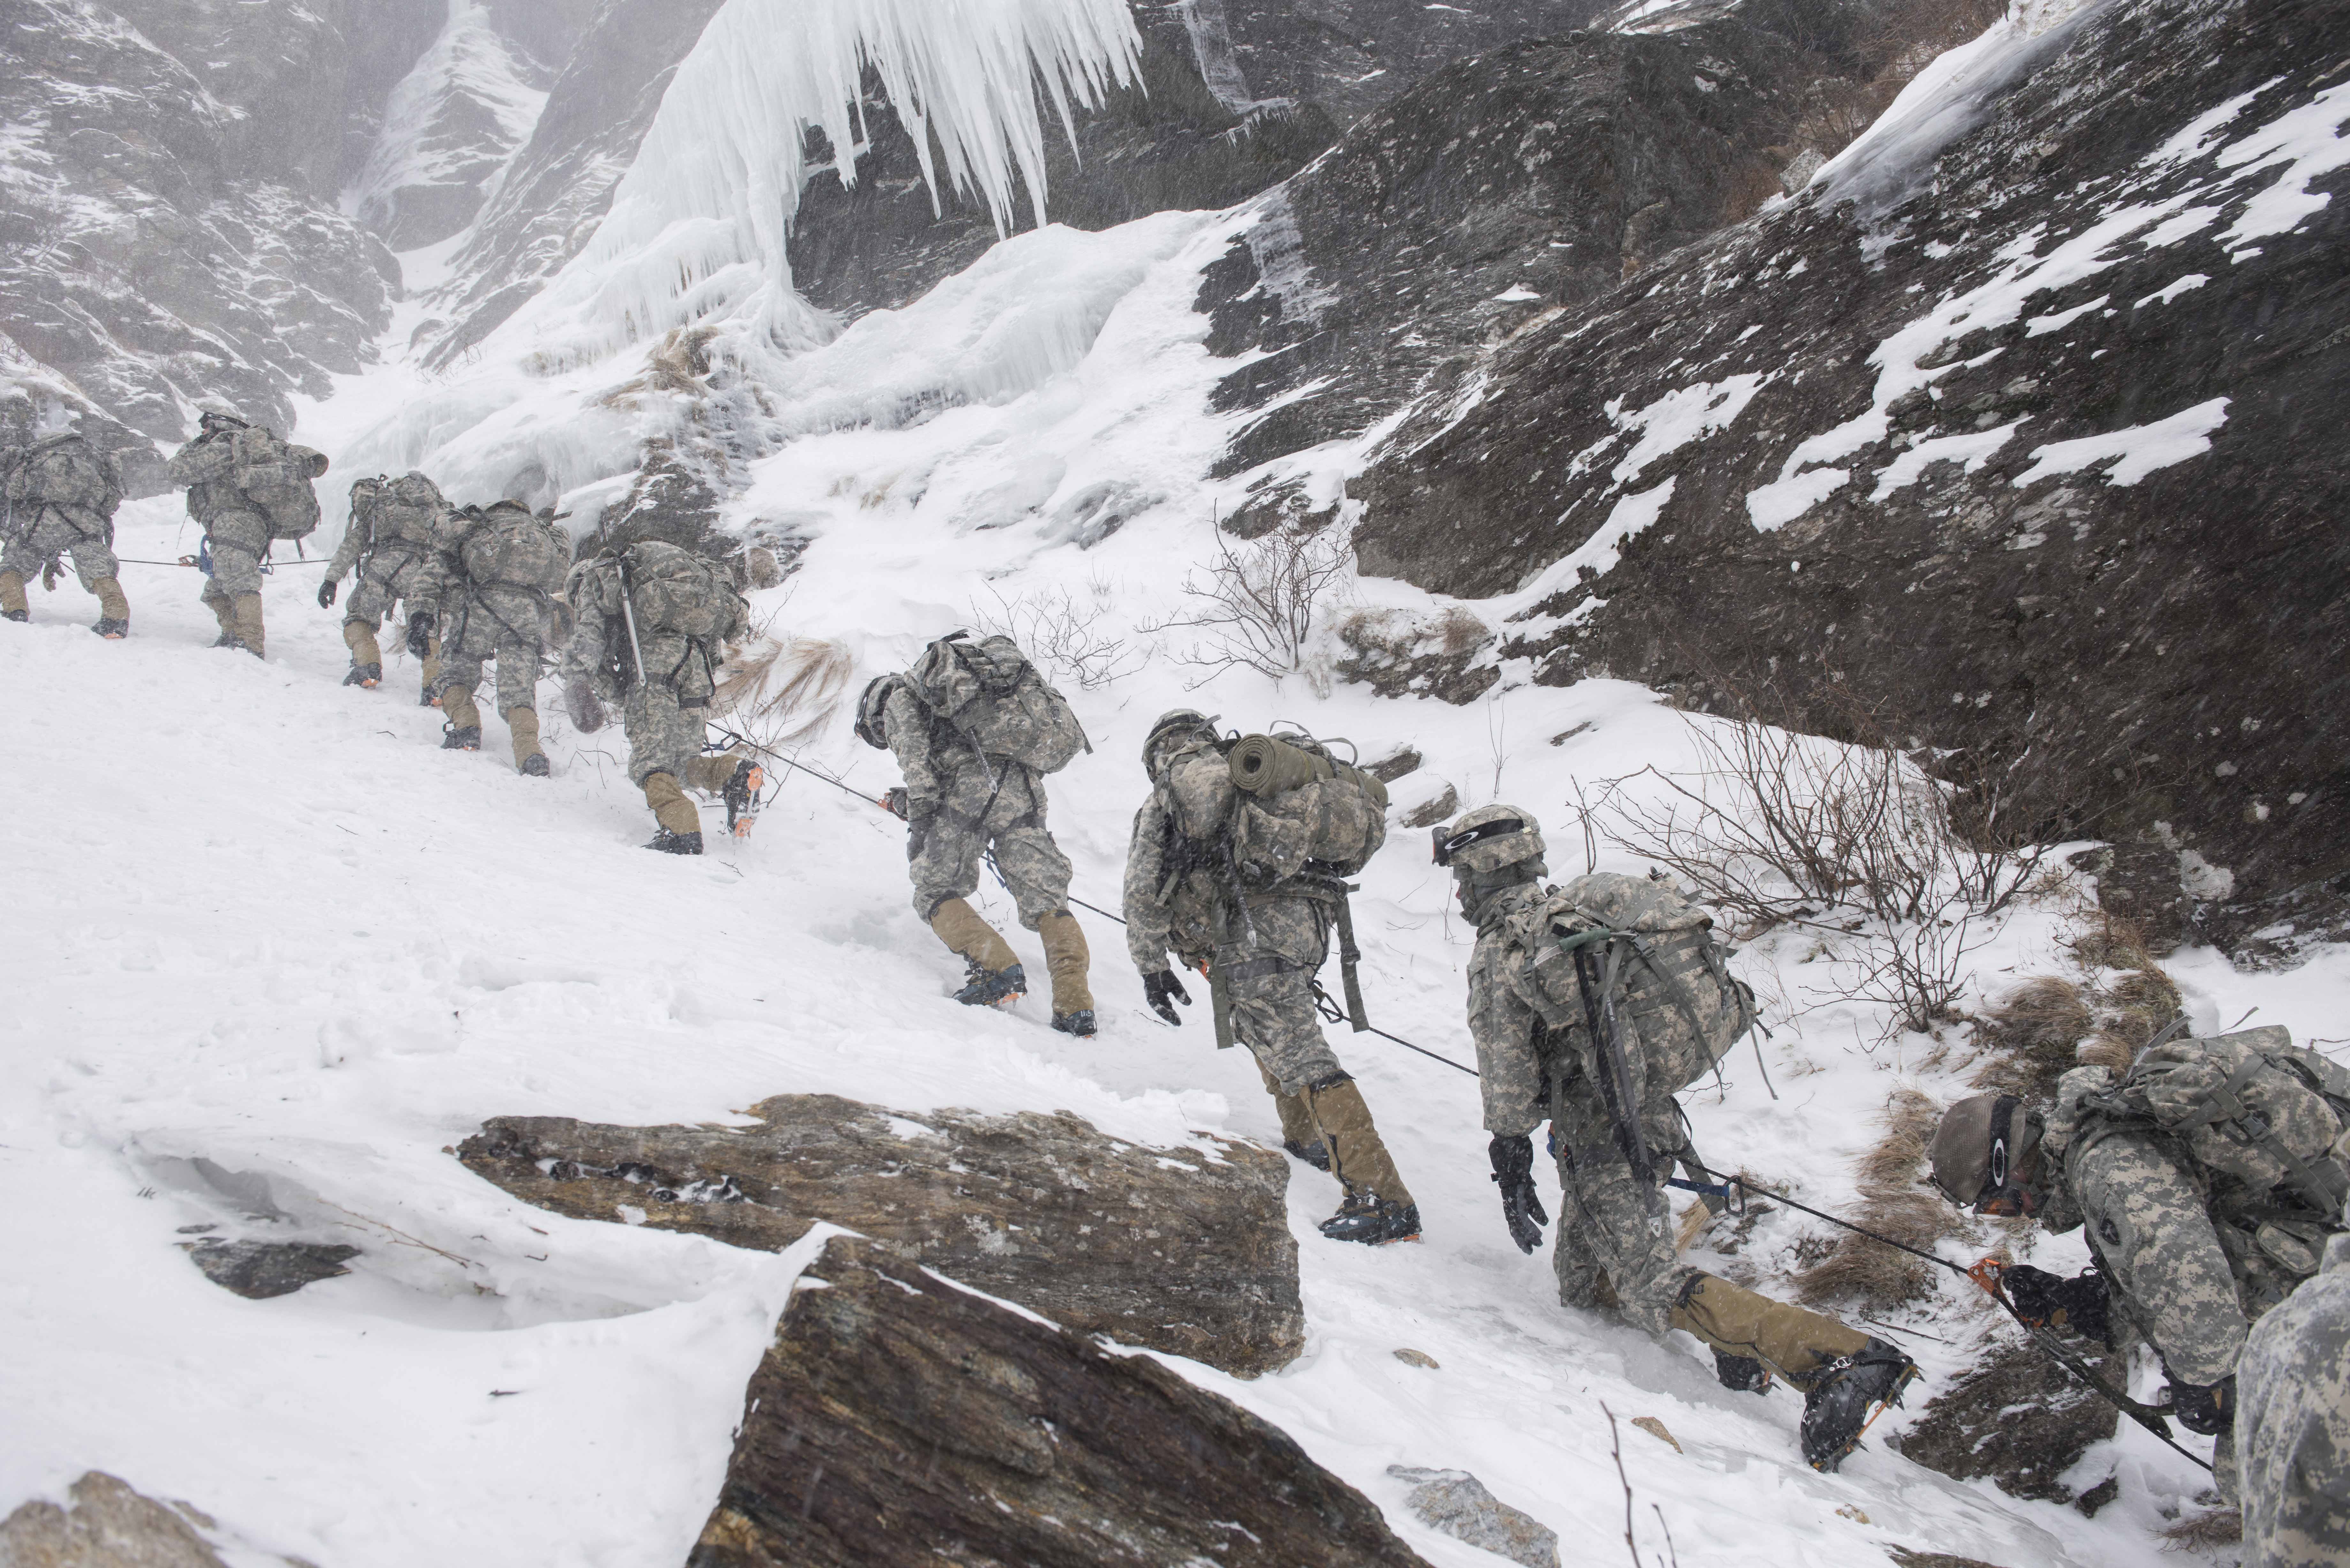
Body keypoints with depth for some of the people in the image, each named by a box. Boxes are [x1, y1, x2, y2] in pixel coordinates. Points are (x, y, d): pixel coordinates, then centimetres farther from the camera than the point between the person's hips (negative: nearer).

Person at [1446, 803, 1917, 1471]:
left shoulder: (1500, 952, -9)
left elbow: (1509, 1072, -10)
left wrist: (1511, 1164, -4)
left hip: (1602, 1140, -9)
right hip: (1648, 1115, 9)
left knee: (1654, 1290, -13)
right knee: (1581, 1280, 17)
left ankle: (1843, 1360, -24)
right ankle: (1735, 1338, 4)